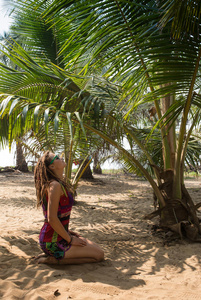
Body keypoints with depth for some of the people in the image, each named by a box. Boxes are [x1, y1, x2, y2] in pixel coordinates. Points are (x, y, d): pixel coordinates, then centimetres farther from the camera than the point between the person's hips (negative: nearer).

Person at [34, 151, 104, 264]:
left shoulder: (60, 184, 10)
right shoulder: (55, 185, -20)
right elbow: (52, 219, -25)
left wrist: (67, 231, 15)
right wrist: (70, 239, -15)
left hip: (59, 235, 9)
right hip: (53, 242, -9)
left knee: (96, 248, 18)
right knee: (99, 255, -3)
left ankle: (52, 256, 11)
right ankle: (55, 259, -5)